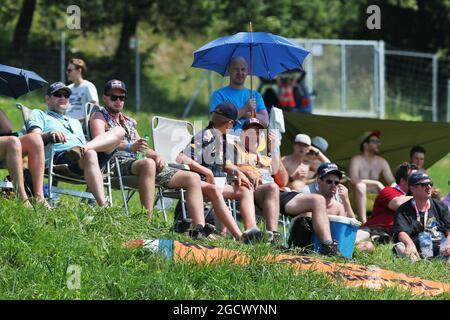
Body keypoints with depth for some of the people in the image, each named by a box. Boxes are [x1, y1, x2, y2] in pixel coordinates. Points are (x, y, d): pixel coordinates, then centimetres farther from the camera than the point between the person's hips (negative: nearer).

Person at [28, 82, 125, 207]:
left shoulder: (75, 123, 43)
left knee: (119, 131, -11)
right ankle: (103, 206, -54)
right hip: (59, 157, -6)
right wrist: (50, 134, -21)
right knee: (90, 154, -39)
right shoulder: (39, 114, 25)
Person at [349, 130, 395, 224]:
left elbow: (392, 182, 6)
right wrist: (376, 183, -26)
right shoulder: (356, 160, -5)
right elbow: (353, 180, -23)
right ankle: (364, 222, -43)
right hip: (359, 199, -5)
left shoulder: (382, 162, 13)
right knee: (360, 186, -35)